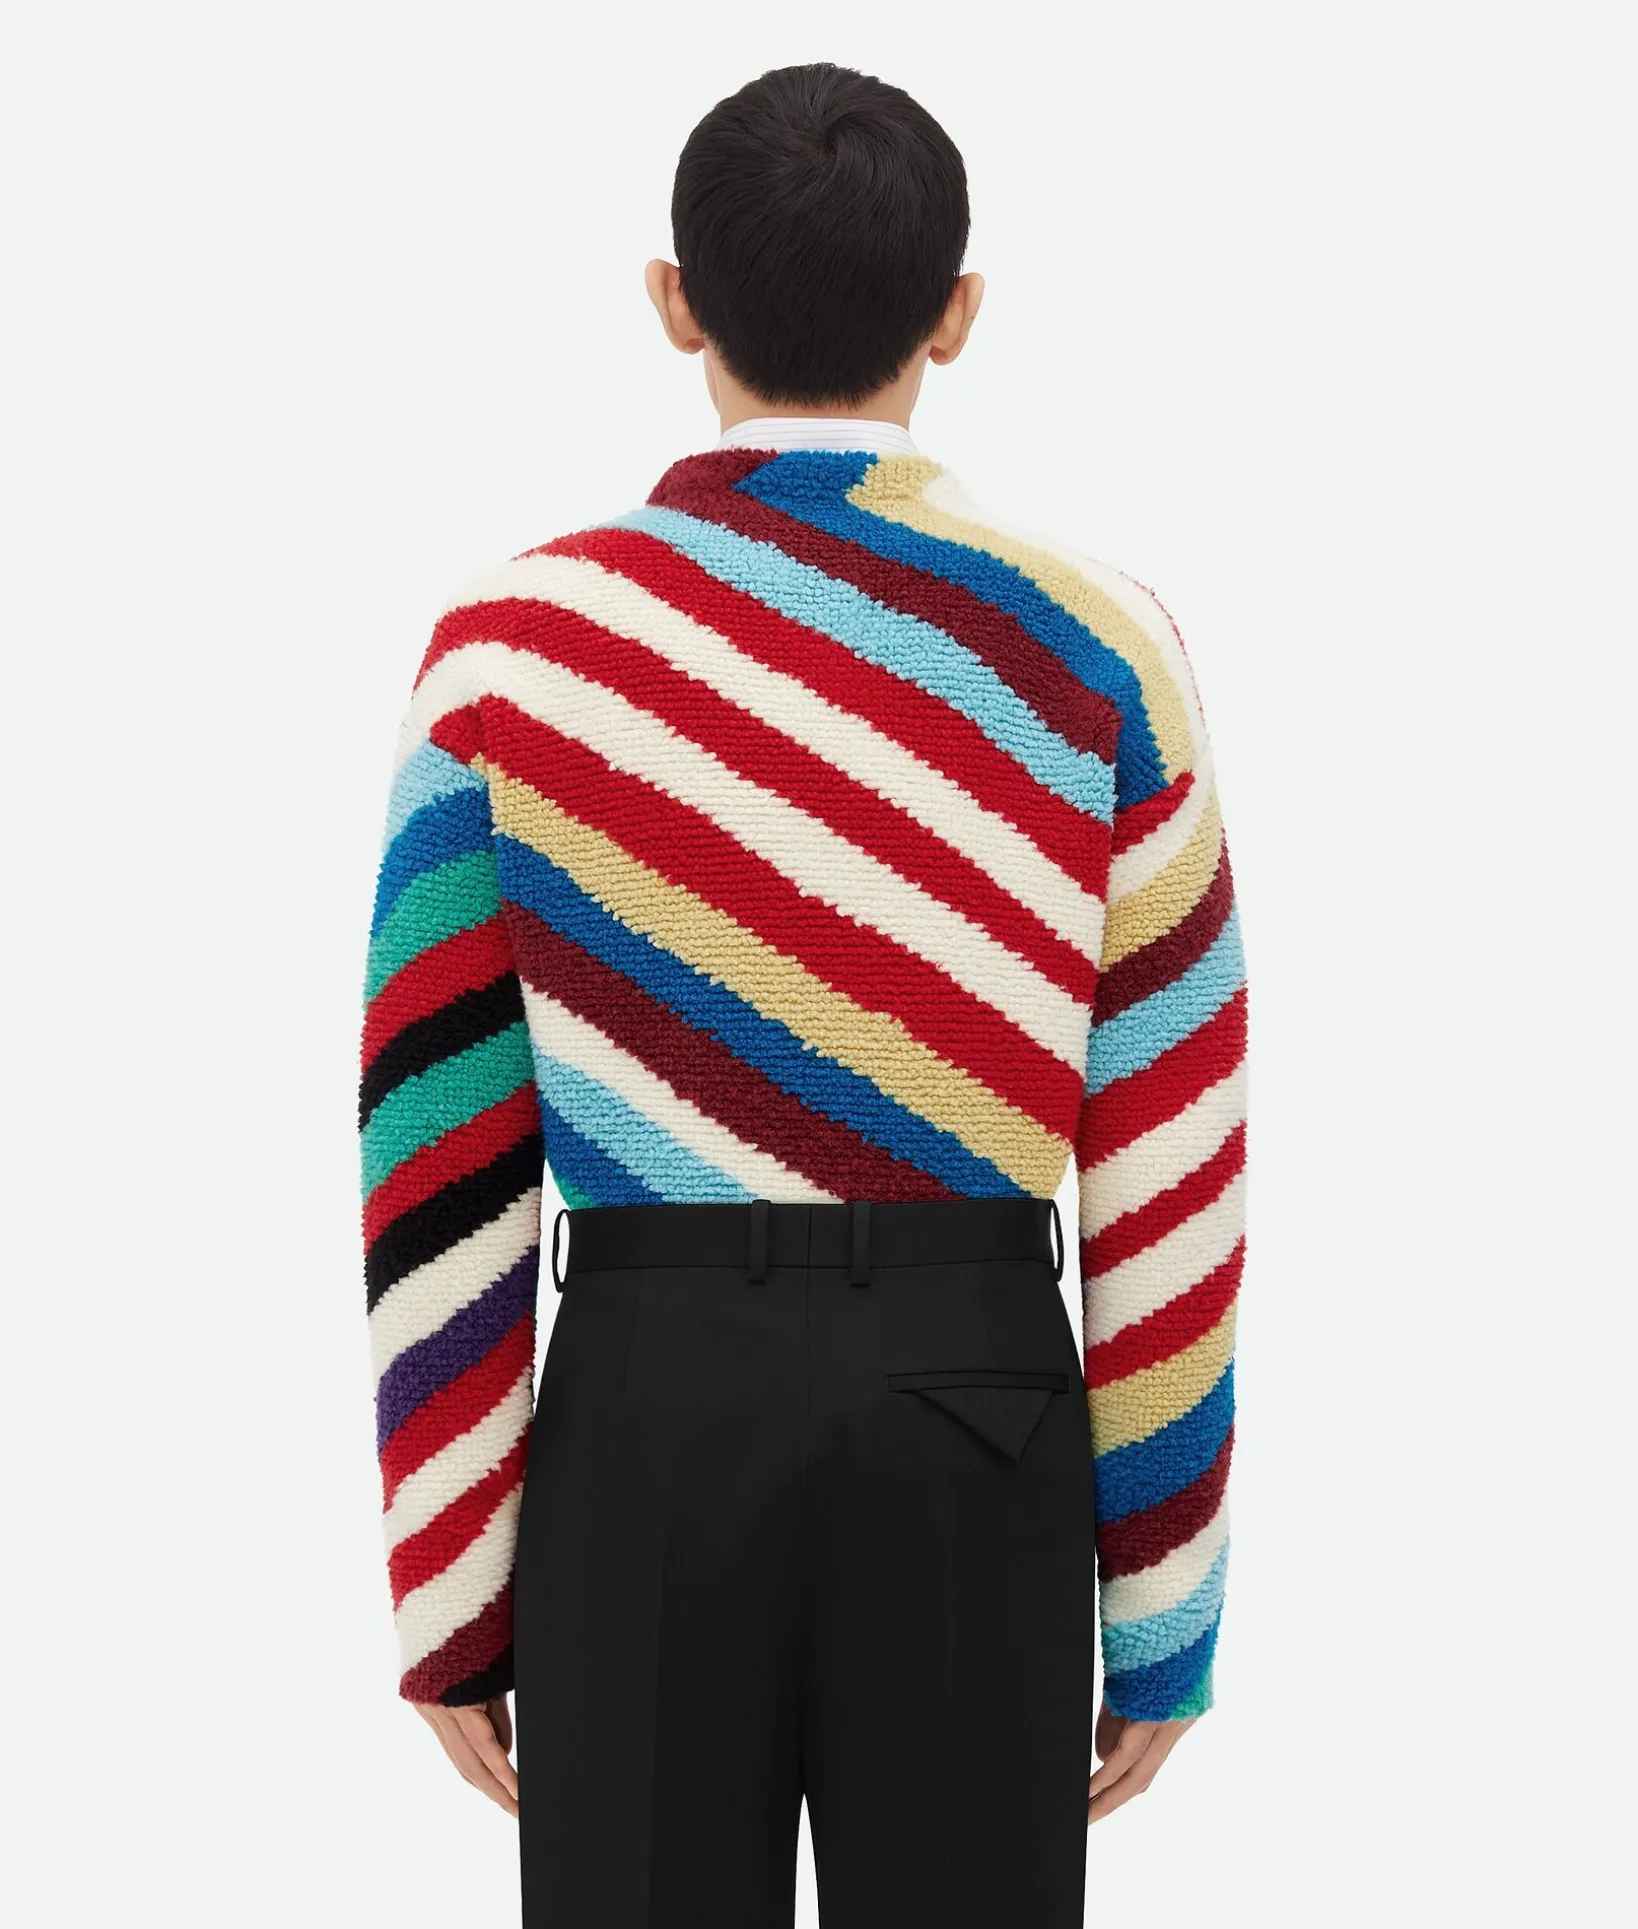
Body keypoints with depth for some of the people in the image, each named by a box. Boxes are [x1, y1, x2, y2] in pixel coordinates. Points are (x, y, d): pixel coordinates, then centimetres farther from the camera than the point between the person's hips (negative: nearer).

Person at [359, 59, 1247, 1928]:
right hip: (975, 1409, 0)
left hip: (643, 1409, 0)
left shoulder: (512, 647, -3)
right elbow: (1172, 1174, -2)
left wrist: (448, 1595, 4)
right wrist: (1161, 1603, 6)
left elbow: (436, 1153, -3)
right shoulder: (1094, 652, -3)